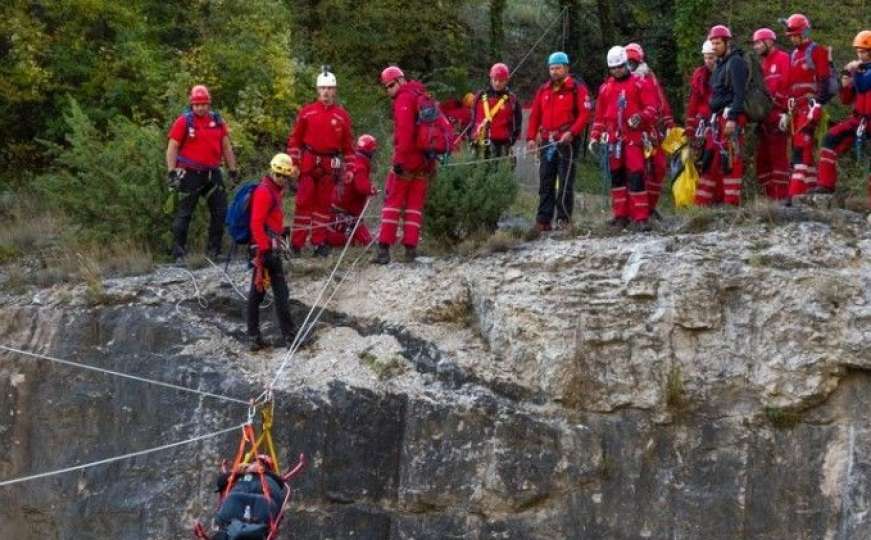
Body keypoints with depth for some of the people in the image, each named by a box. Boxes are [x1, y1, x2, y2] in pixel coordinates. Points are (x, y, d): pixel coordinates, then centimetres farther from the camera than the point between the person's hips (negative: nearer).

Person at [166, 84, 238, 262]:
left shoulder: (217, 121, 8)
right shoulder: (184, 121, -5)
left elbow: (226, 147, 15)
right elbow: (172, 148, -5)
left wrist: (233, 170, 12)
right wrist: (172, 172, -13)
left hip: (212, 173, 5)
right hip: (191, 174, -5)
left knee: (220, 212, 4)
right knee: (184, 213, -1)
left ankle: (215, 250, 14)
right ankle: (178, 253, 2)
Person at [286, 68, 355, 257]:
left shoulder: (342, 115, 4)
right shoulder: (307, 112, 2)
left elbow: (348, 144, 8)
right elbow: (295, 139, 5)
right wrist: (293, 163, -1)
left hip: (330, 165, 1)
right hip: (308, 163, -1)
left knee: (324, 204, 6)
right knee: (304, 202, -2)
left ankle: (319, 242, 11)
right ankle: (297, 243, -1)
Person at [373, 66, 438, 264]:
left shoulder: (404, 98, -8)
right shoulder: (423, 97, 18)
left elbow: (405, 131, -20)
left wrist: (399, 158, -21)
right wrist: (433, 162, 22)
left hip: (407, 159, -7)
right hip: (425, 160, 7)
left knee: (393, 202, -3)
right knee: (415, 205, 9)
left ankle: (384, 248, -8)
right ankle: (411, 249, 3)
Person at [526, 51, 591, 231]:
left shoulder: (576, 88, 0)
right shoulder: (544, 90, 16)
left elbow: (585, 113, -8)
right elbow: (535, 115, 15)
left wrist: (572, 132, -19)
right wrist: (531, 137, 5)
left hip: (567, 141, -5)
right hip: (547, 141, 5)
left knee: (565, 182, -4)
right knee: (545, 182, 4)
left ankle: (563, 219, -2)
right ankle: (544, 220, 5)